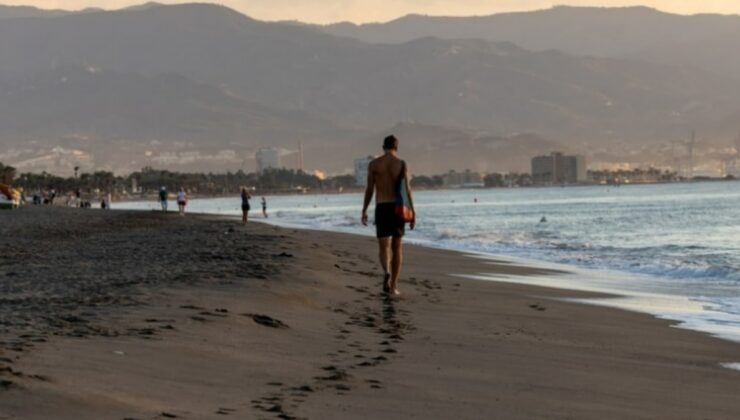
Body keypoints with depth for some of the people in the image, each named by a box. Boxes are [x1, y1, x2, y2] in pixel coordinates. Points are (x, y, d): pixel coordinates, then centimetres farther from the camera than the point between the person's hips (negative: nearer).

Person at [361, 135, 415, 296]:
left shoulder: (373, 164, 0)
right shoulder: (402, 164, -1)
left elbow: (369, 190, 0)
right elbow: (407, 190, -4)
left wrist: (364, 211, 8)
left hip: (381, 208, 0)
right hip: (398, 207, 0)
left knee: (384, 246, 0)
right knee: (397, 246, 11)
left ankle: (387, 273, -31)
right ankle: (393, 285, 12)